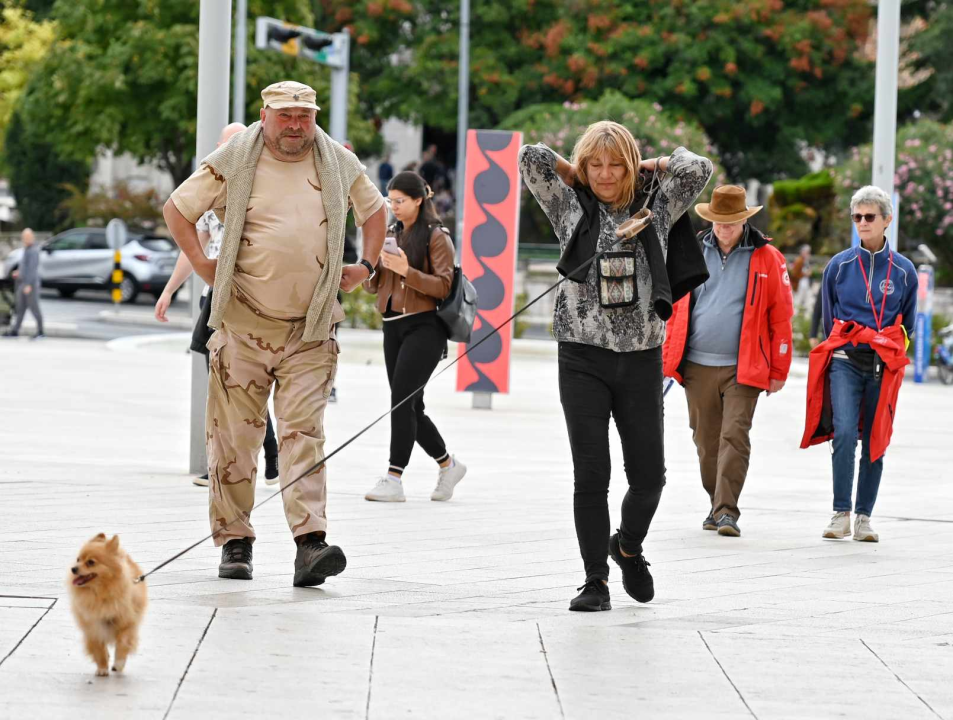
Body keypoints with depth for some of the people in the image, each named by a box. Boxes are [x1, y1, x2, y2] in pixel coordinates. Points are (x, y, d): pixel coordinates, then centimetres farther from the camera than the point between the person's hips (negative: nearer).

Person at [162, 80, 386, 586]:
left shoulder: (340, 165, 7)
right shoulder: (234, 163, -1)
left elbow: (374, 211, 26)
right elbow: (177, 209, 9)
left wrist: (366, 267, 14)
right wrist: (200, 264, 0)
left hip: (311, 329, 1)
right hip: (244, 324, -1)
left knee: (303, 430, -9)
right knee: (234, 433, 1)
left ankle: (310, 543, -18)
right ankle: (235, 542, 10)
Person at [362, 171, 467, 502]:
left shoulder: (436, 237, -4)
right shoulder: (391, 234, 15)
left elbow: (443, 286, -11)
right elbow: (372, 286, 17)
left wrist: (407, 271, -23)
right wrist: (372, 267, -5)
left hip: (424, 326, -7)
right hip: (393, 325, 7)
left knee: (402, 398, -16)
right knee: (409, 406, 8)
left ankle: (394, 478, -18)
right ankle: (448, 464, 24)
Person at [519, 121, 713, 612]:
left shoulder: (654, 208, 8)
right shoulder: (570, 206, 5)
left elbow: (697, 169, -4)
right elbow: (530, 157, -4)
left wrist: (650, 166, 8)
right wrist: (575, 174, 9)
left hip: (641, 358, 1)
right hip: (583, 357, -1)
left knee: (649, 474, 2)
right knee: (590, 474, -4)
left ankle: (628, 546, 31)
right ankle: (595, 581, 5)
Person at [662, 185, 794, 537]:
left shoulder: (767, 259, 0)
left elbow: (781, 317, 2)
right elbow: (674, 307, 13)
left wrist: (779, 370, 0)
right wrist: (668, 358, 9)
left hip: (743, 369, -3)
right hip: (697, 366, 3)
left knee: (734, 437, -12)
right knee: (706, 441, 9)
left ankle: (727, 511, -12)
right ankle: (716, 504, 25)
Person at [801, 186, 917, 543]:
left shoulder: (904, 270, 4)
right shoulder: (839, 266, 5)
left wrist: (889, 351, 13)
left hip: (884, 367, 1)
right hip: (844, 362, -1)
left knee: (875, 442, 2)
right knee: (844, 434, -16)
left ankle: (863, 517, 10)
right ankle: (841, 513, -10)